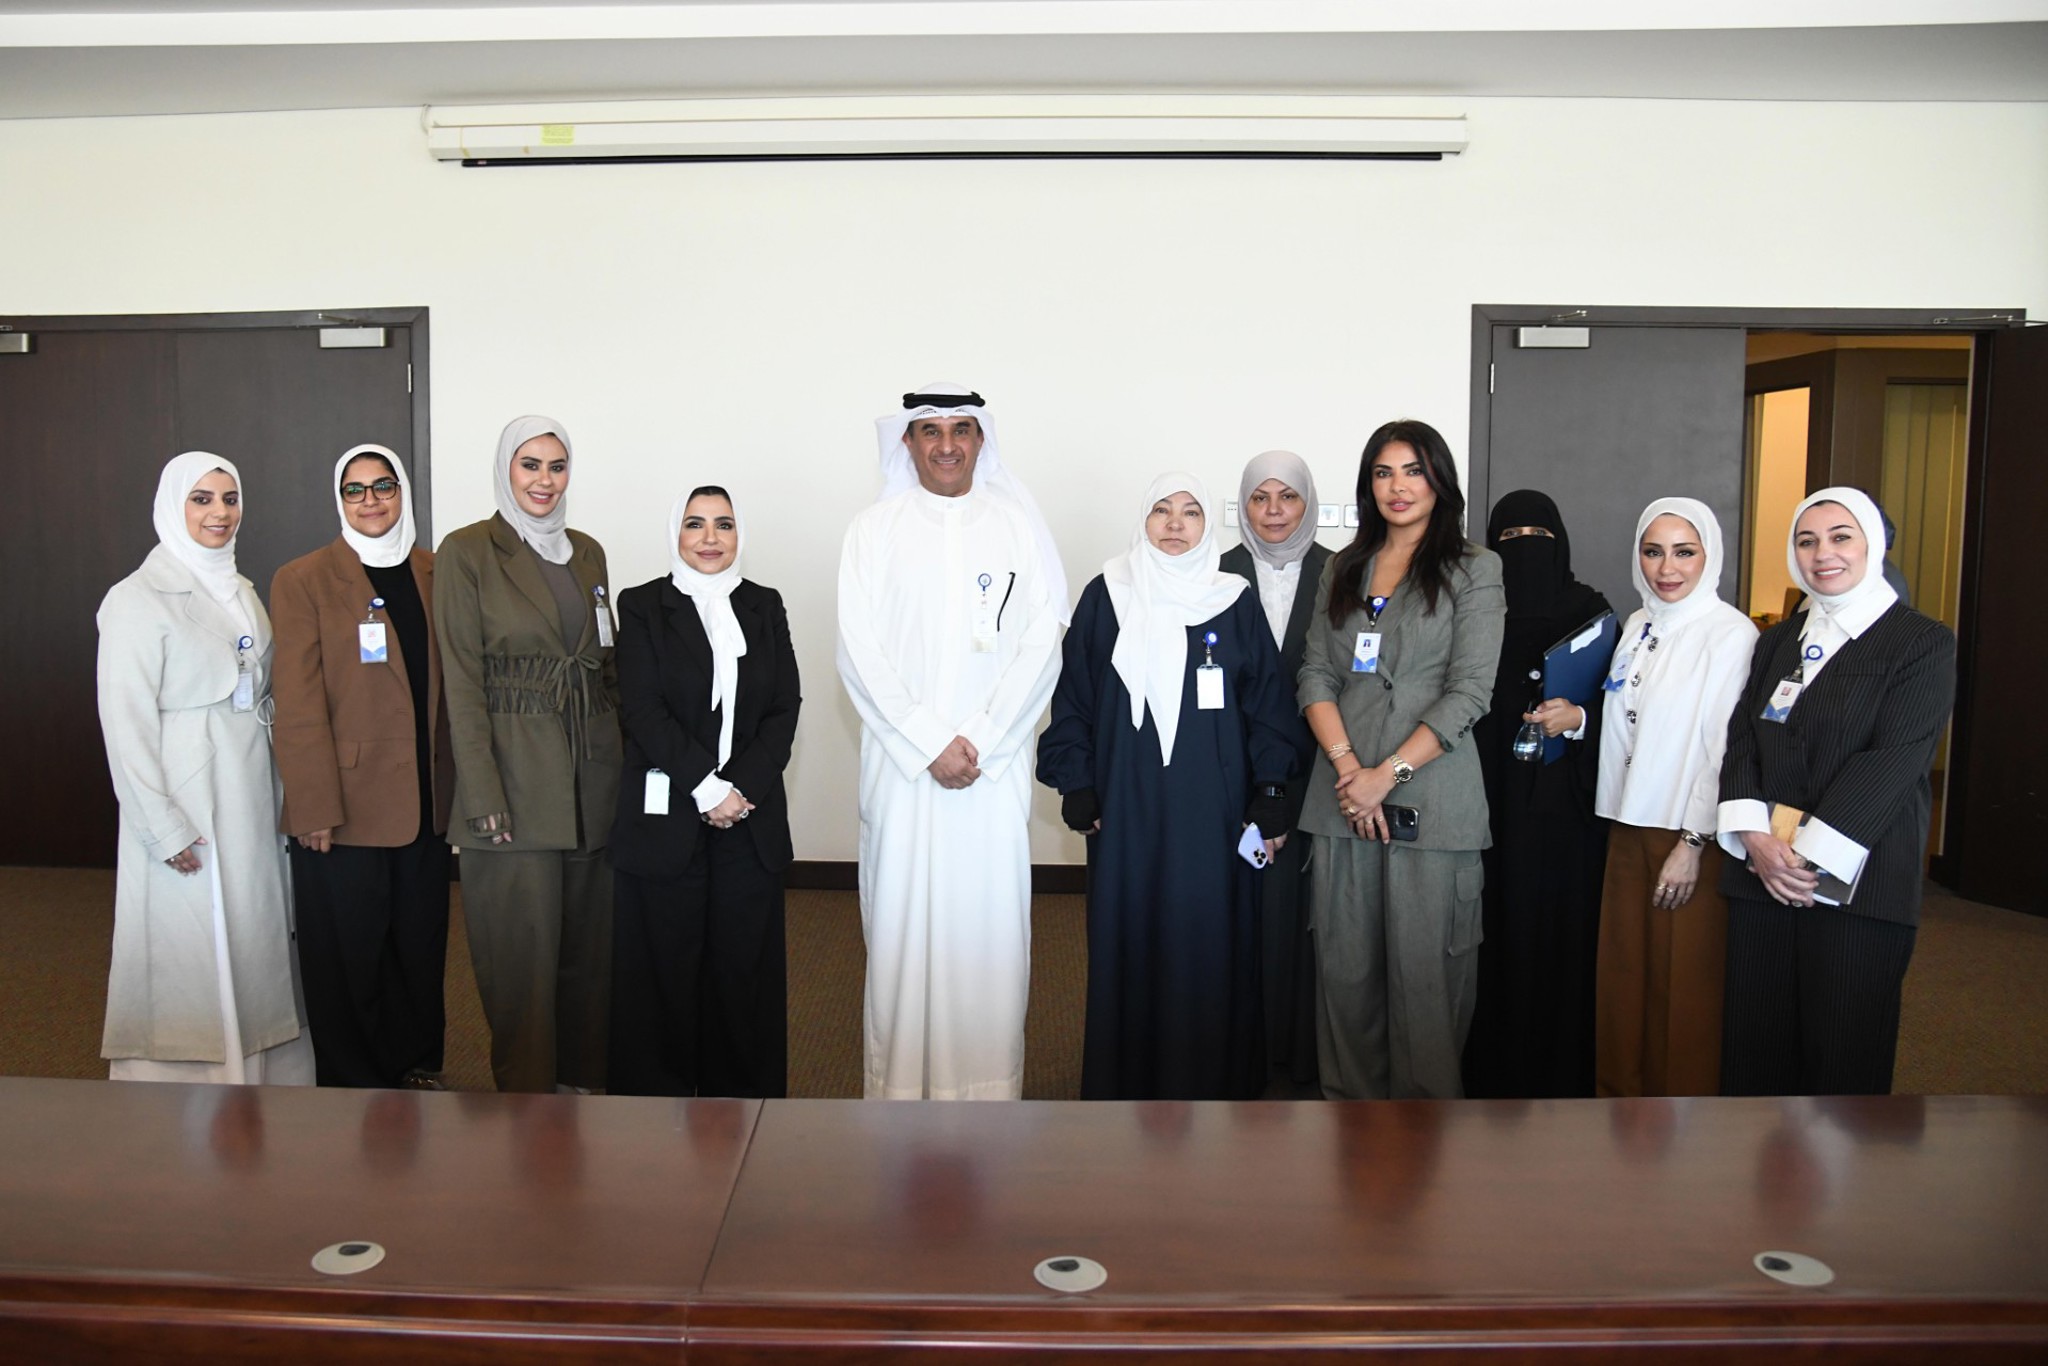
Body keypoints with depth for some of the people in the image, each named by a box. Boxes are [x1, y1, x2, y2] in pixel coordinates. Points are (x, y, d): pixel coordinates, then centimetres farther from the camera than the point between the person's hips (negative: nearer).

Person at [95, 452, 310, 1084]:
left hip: (251, 806, 7)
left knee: (254, 949, 12)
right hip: (185, 807, -7)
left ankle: (261, 1075, 23)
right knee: (190, 962, -1)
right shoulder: (137, 599, -9)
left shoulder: (241, 592, 13)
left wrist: (281, 801, 10)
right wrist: (164, 830, -16)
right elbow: (126, 726, -13)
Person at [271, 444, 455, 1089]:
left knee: (421, 945, 13)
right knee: (347, 959, 7)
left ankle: (418, 1066, 29)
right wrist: (314, 809, -12)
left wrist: (452, 786, 6)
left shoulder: (433, 573, 9)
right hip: (346, 805, -4)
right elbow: (298, 704, -7)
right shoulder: (303, 581, -3)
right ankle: (351, 1083, 23)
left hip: (425, 802, 4)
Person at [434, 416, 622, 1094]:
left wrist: (623, 760, 10)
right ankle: (526, 1092, 17)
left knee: (589, 947, 11)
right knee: (521, 955, 2)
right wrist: (482, 795, -13)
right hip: (515, 777, -5)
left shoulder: (586, 552, 13)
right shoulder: (467, 551, -3)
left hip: (593, 777, 5)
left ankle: (582, 1080, 26)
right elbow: (462, 681, -7)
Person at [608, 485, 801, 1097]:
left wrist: (744, 786, -10)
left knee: (744, 969, 6)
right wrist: (706, 788, -14)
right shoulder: (642, 607, 2)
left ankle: (742, 1092, 18)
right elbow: (643, 709, -7)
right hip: (665, 818, -2)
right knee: (663, 970, 3)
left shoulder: (765, 606, 11)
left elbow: (785, 707, 4)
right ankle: (657, 1093, 17)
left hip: (751, 819, 3)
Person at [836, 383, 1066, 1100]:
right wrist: (930, 744, -9)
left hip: (996, 765, 0)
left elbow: (1043, 642, 1)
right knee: (902, 917, 1)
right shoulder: (874, 529, 6)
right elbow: (860, 652, -1)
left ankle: (989, 1081, 14)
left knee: (991, 919, 2)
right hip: (901, 763, 0)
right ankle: (898, 1082, 13)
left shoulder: (1019, 523, 7)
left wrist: (980, 742, -8)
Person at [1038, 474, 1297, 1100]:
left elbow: (1268, 702, 4)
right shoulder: (1106, 597, 3)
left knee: (1210, 942, 3)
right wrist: (1076, 785, 0)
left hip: (1212, 811, 0)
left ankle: (1211, 1076, 19)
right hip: (1126, 807, 0)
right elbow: (1072, 697, 5)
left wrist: (1270, 796, -2)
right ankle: (1126, 1077, 21)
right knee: (1128, 942, 6)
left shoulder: (1235, 603, 4)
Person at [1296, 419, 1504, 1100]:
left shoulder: (1474, 570, 2)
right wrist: (1346, 764, -7)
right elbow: (1316, 674, 8)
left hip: (1429, 798, -4)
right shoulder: (1343, 569, 16)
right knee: (1344, 966, 7)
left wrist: (1388, 774, -12)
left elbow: (1468, 693, -6)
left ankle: (1426, 1098, 15)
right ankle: (1350, 1097, 21)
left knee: (1422, 969, -1)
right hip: (1343, 797, 4)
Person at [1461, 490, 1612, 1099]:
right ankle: (1494, 1067, 11)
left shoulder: (1590, 609, 5)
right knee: (1500, 927, 0)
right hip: (1494, 797, 0)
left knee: (1563, 924, 2)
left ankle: (1560, 1070, 14)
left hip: (1566, 802, 0)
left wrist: (1578, 716, -16)